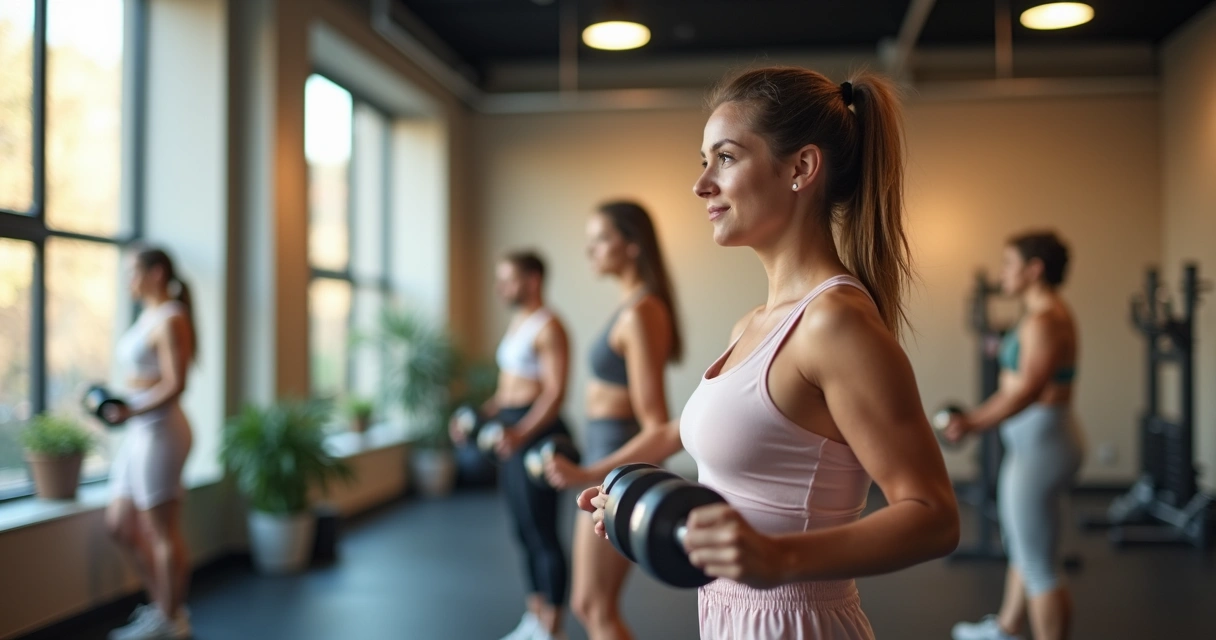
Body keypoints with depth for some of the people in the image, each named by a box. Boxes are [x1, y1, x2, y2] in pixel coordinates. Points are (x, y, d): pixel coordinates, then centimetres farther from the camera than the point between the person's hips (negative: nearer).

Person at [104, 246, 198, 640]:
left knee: (164, 533, 1)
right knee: (120, 526, 15)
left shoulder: (170, 320, -13)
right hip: (140, 433, 10)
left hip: (160, 431, -10)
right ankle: (163, 604, 26)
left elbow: (175, 385, -20)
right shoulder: (147, 317, 15)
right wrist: (119, 405, 8)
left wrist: (131, 412, -28)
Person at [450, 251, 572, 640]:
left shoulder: (548, 328, -13)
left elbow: (555, 393, -21)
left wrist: (522, 433, -33)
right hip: (513, 432, 10)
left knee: (542, 533, -4)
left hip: (537, 433, -10)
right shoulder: (517, 323, 16)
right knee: (524, 531, 14)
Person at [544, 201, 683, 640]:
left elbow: (656, 427, -21)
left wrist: (589, 474, -27)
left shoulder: (640, 313, -18)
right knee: (591, 604, 17)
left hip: (617, 463, -10)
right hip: (608, 455, 10)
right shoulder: (632, 306, 10)